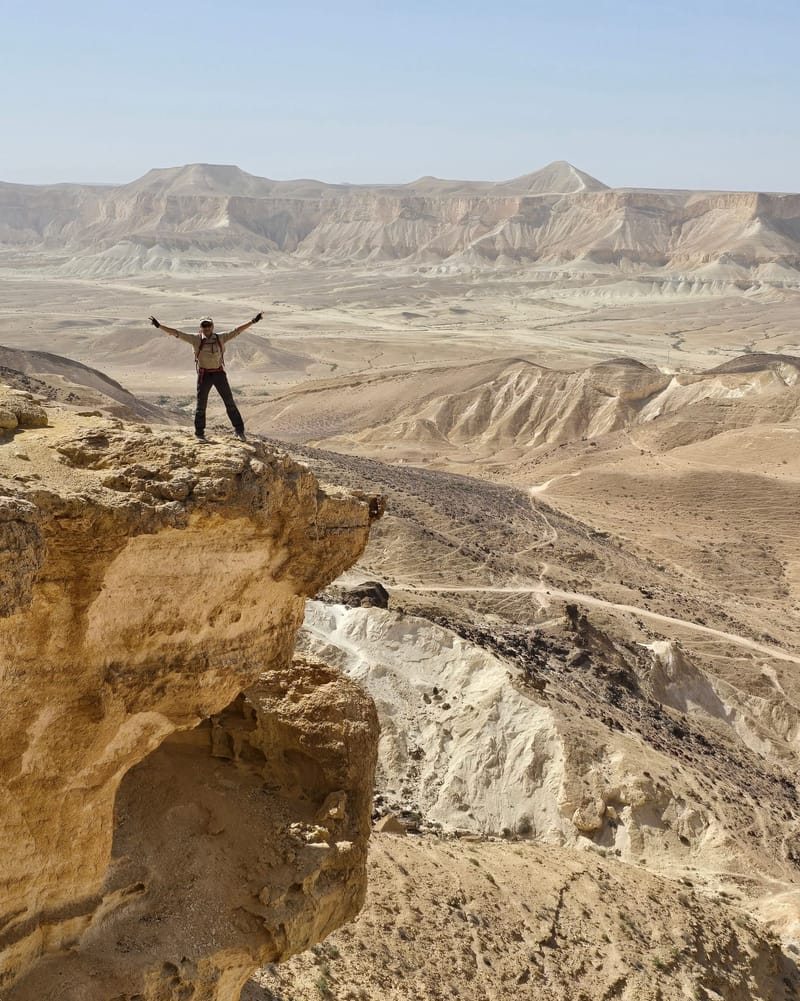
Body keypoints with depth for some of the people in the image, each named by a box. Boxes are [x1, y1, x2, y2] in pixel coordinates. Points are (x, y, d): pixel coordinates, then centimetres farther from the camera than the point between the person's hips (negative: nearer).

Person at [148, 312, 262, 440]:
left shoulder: (220, 338, 3)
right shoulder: (196, 339, -2)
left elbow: (237, 330, 4)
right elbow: (176, 333, -5)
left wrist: (253, 321, 0)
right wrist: (159, 326, -10)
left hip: (219, 373, 1)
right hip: (204, 375, -1)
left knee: (230, 402, 2)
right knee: (201, 404, 5)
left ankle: (239, 431, 10)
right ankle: (199, 433, 16)